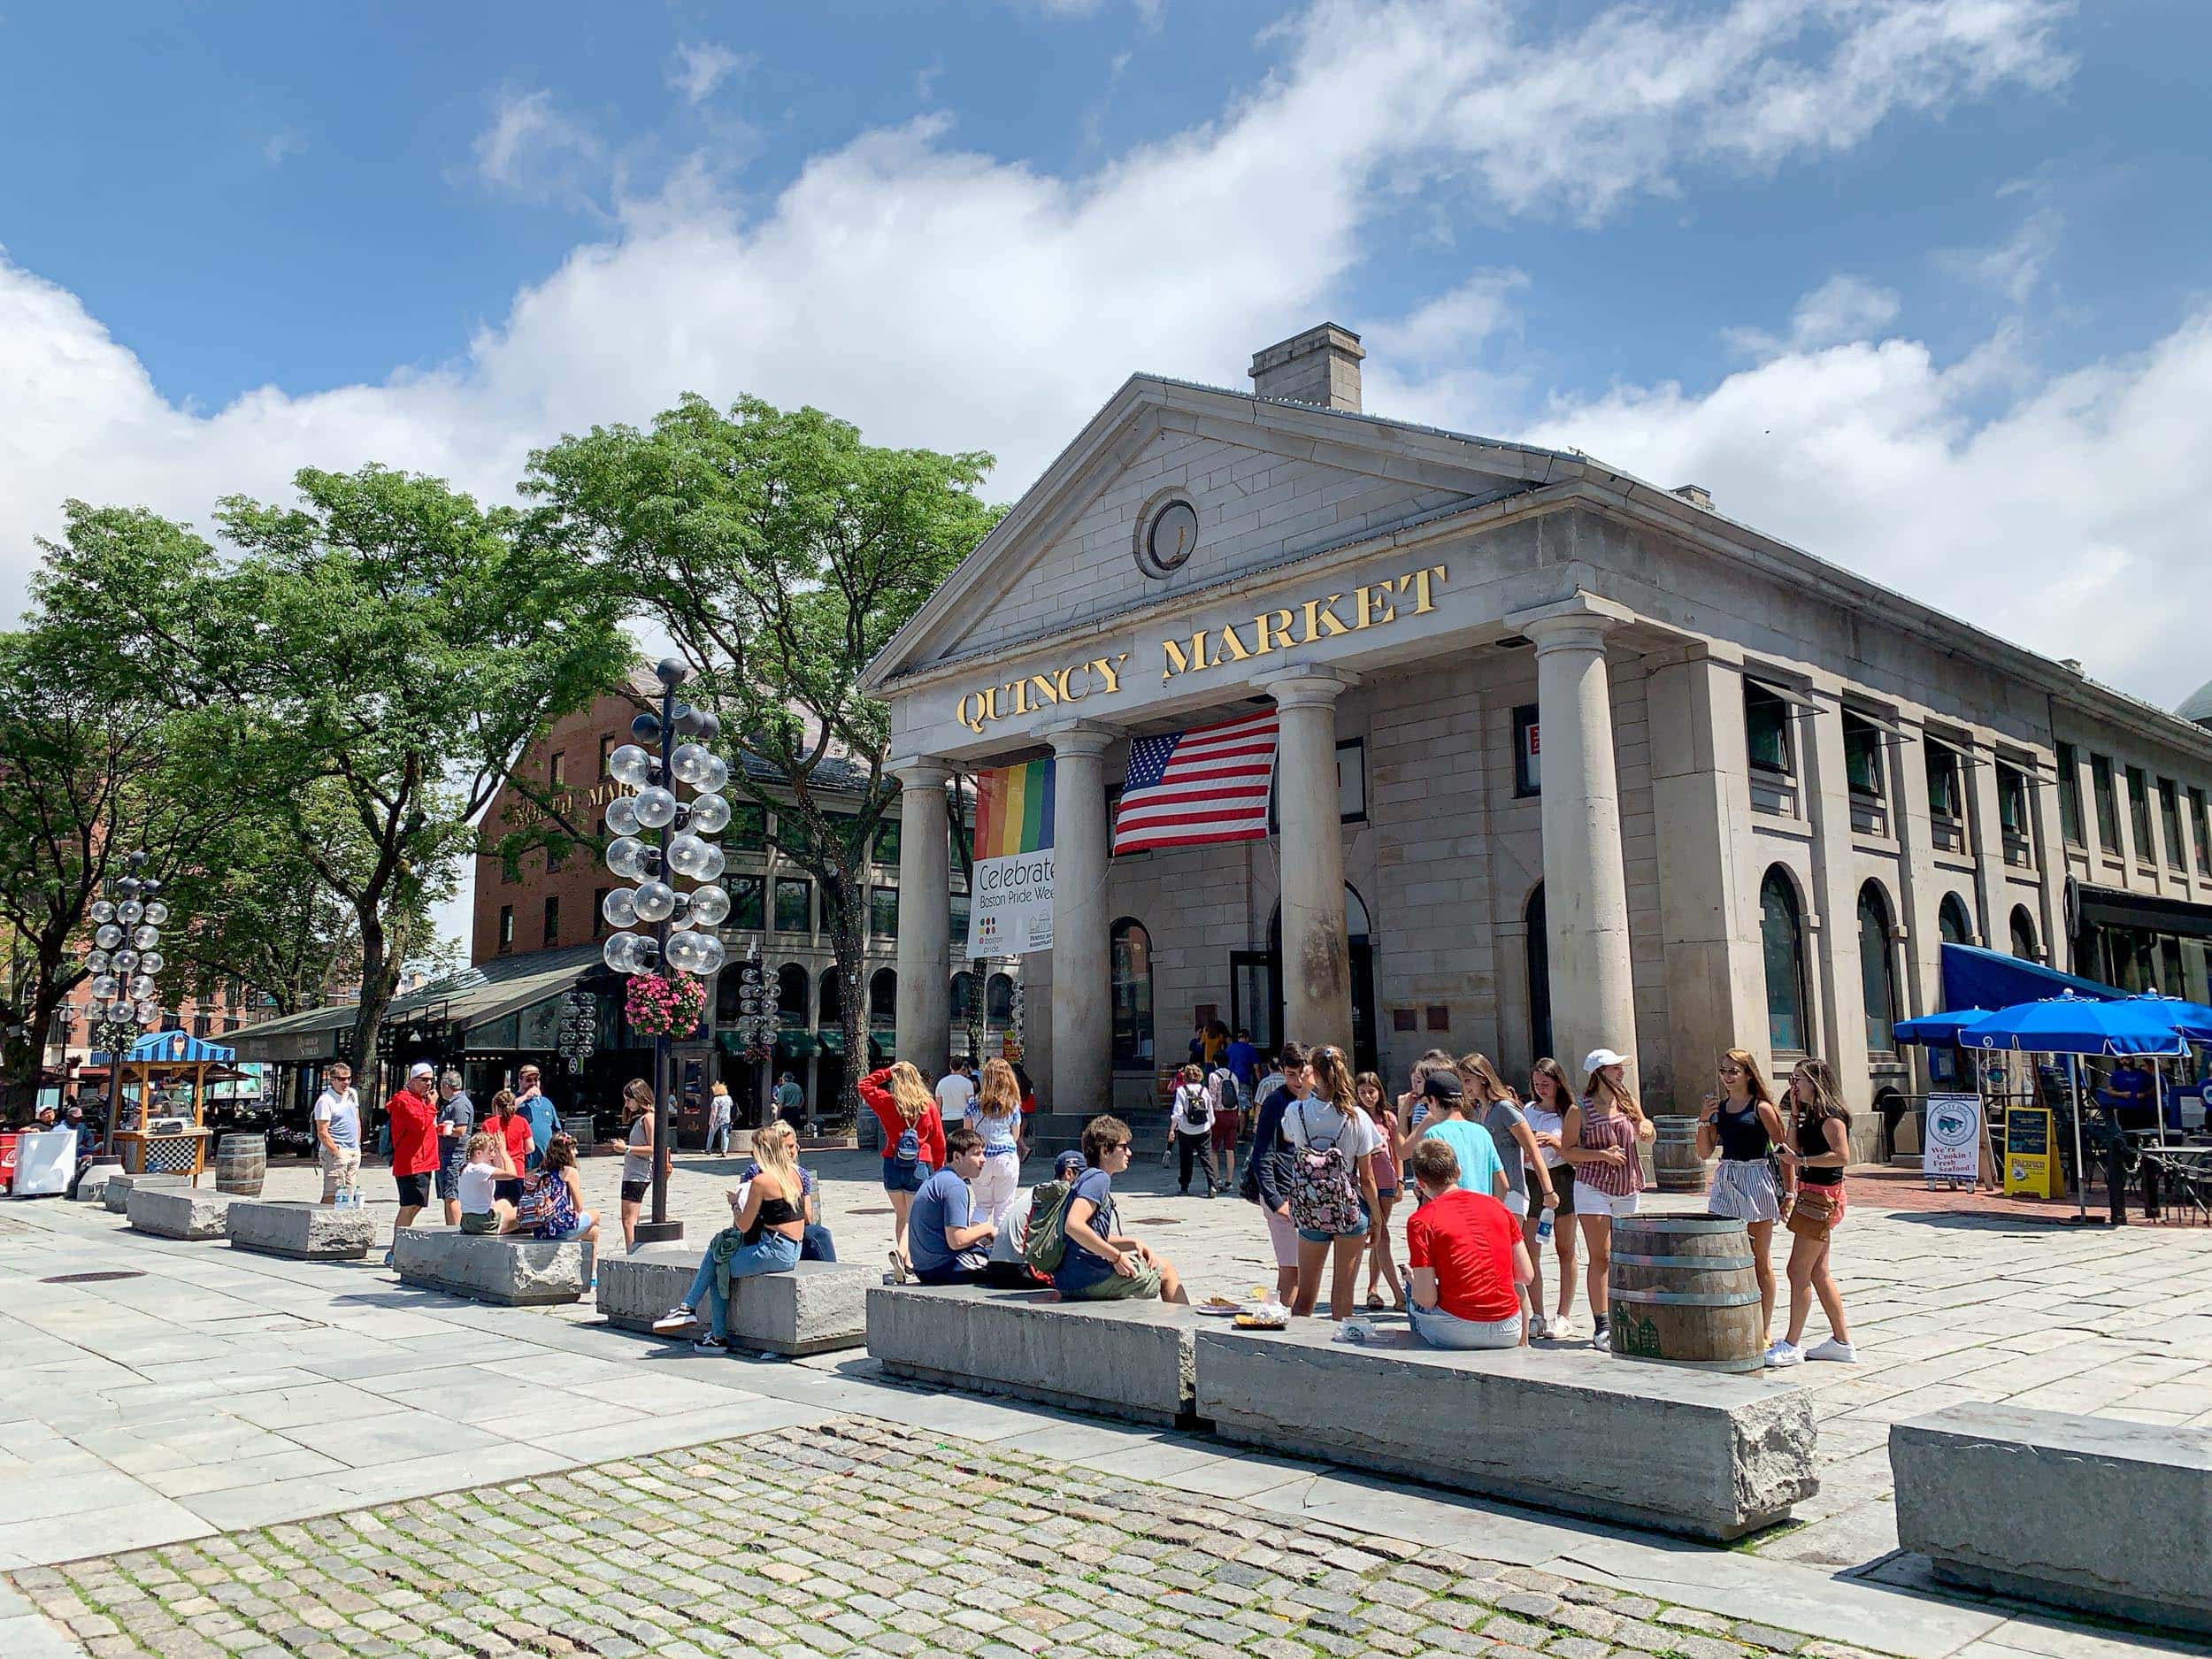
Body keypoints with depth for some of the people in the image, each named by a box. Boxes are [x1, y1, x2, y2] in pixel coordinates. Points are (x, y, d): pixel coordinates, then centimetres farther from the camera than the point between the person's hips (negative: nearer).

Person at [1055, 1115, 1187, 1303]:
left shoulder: (1085, 1178, 16)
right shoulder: (1098, 1178, -13)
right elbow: (1074, 1225, -28)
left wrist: (1134, 1243, 9)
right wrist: (1116, 1257, -20)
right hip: (1089, 1278, -10)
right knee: (1165, 1269, 7)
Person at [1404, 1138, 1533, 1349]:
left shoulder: (1421, 1221, -8)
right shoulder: (1496, 1205, 6)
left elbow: (1427, 1300, -11)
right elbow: (1527, 1275, 8)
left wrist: (1412, 1279, 10)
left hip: (1457, 1333, -4)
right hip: (1508, 1333, 4)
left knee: (1411, 1291, 23)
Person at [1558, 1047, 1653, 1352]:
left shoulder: (1628, 1100, 9)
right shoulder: (1580, 1109, -7)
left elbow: (1648, 1136, 19)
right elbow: (1568, 1150, -6)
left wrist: (1646, 1128, -4)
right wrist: (1602, 1154, -19)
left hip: (1627, 1188, 5)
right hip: (1593, 1187, -5)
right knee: (1600, 1256, -7)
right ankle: (1601, 1325, -4)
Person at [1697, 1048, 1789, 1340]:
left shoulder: (1761, 1107, -6)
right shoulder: (1718, 1107, 9)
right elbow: (1705, 1152, 7)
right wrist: (1704, 1119, -6)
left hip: (1756, 1179, -5)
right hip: (1725, 1181, 5)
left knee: (1760, 1259, 5)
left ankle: (1763, 1332, 13)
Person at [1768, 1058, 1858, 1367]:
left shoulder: (1830, 1115, -14)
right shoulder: (1812, 1115, 16)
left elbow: (1841, 1156, -24)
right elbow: (1792, 1149, 13)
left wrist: (1801, 1161, -22)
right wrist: (1794, 1113, 9)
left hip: (1822, 1196, -10)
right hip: (1809, 1194, 10)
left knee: (1799, 1271, -7)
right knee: (1818, 1272, 14)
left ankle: (1792, 1345, -3)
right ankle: (1842, 1341, 21)